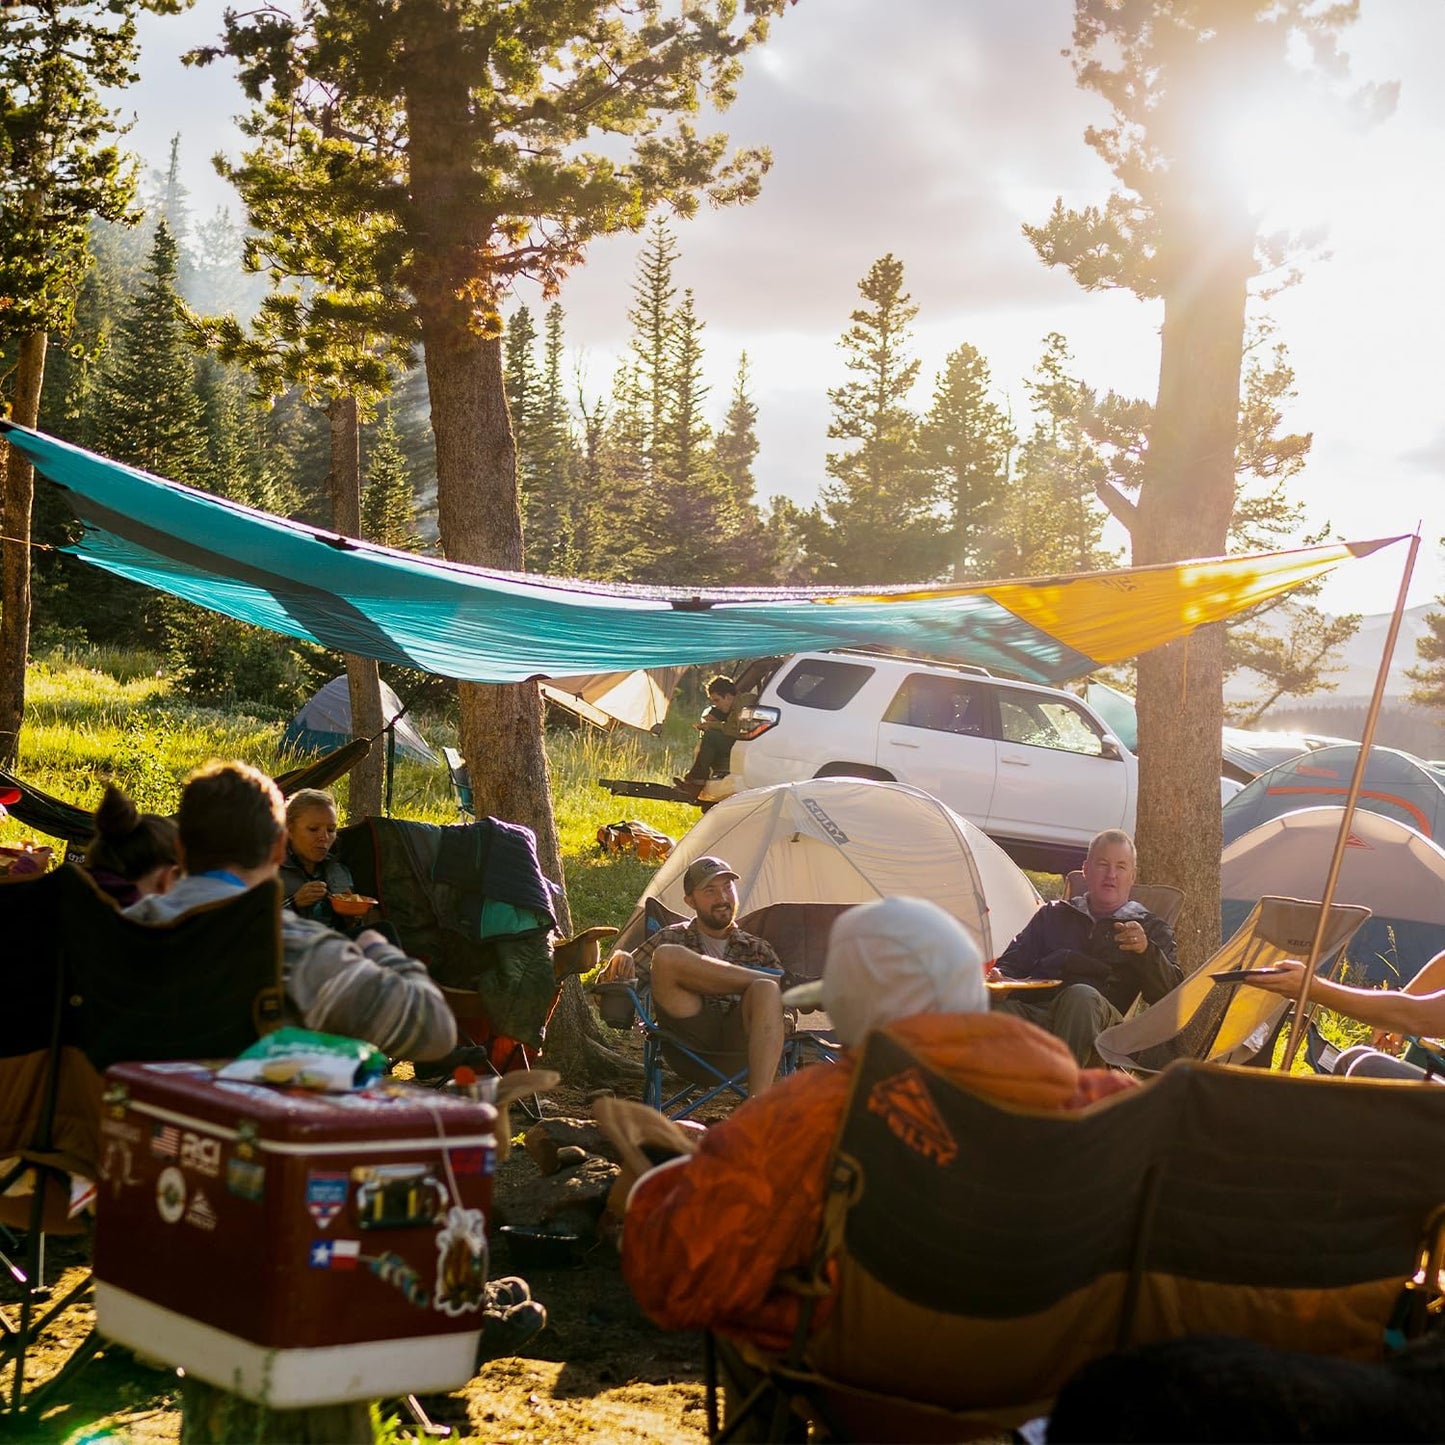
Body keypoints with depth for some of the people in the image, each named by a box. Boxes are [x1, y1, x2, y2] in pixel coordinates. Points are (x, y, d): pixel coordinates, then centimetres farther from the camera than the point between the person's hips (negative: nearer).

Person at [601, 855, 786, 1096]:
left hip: (743, 1037, 0)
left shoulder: (757, 949, 29)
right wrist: (619, 961, -4)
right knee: (666, 957, -23)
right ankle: (780, 979, -17)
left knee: (766, 991, -35)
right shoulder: (672, 939, 26)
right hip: (692, 1037, 0)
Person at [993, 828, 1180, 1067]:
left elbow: (1169, 994, 13)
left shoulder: (1150, 929, 28)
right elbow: (1012, 964, 31)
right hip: (1033, 1007, 2)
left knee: (1081, 996, -41)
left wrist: (1147, 951, -6)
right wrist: (998, 978, 5)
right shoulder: (1054, 915, 35)